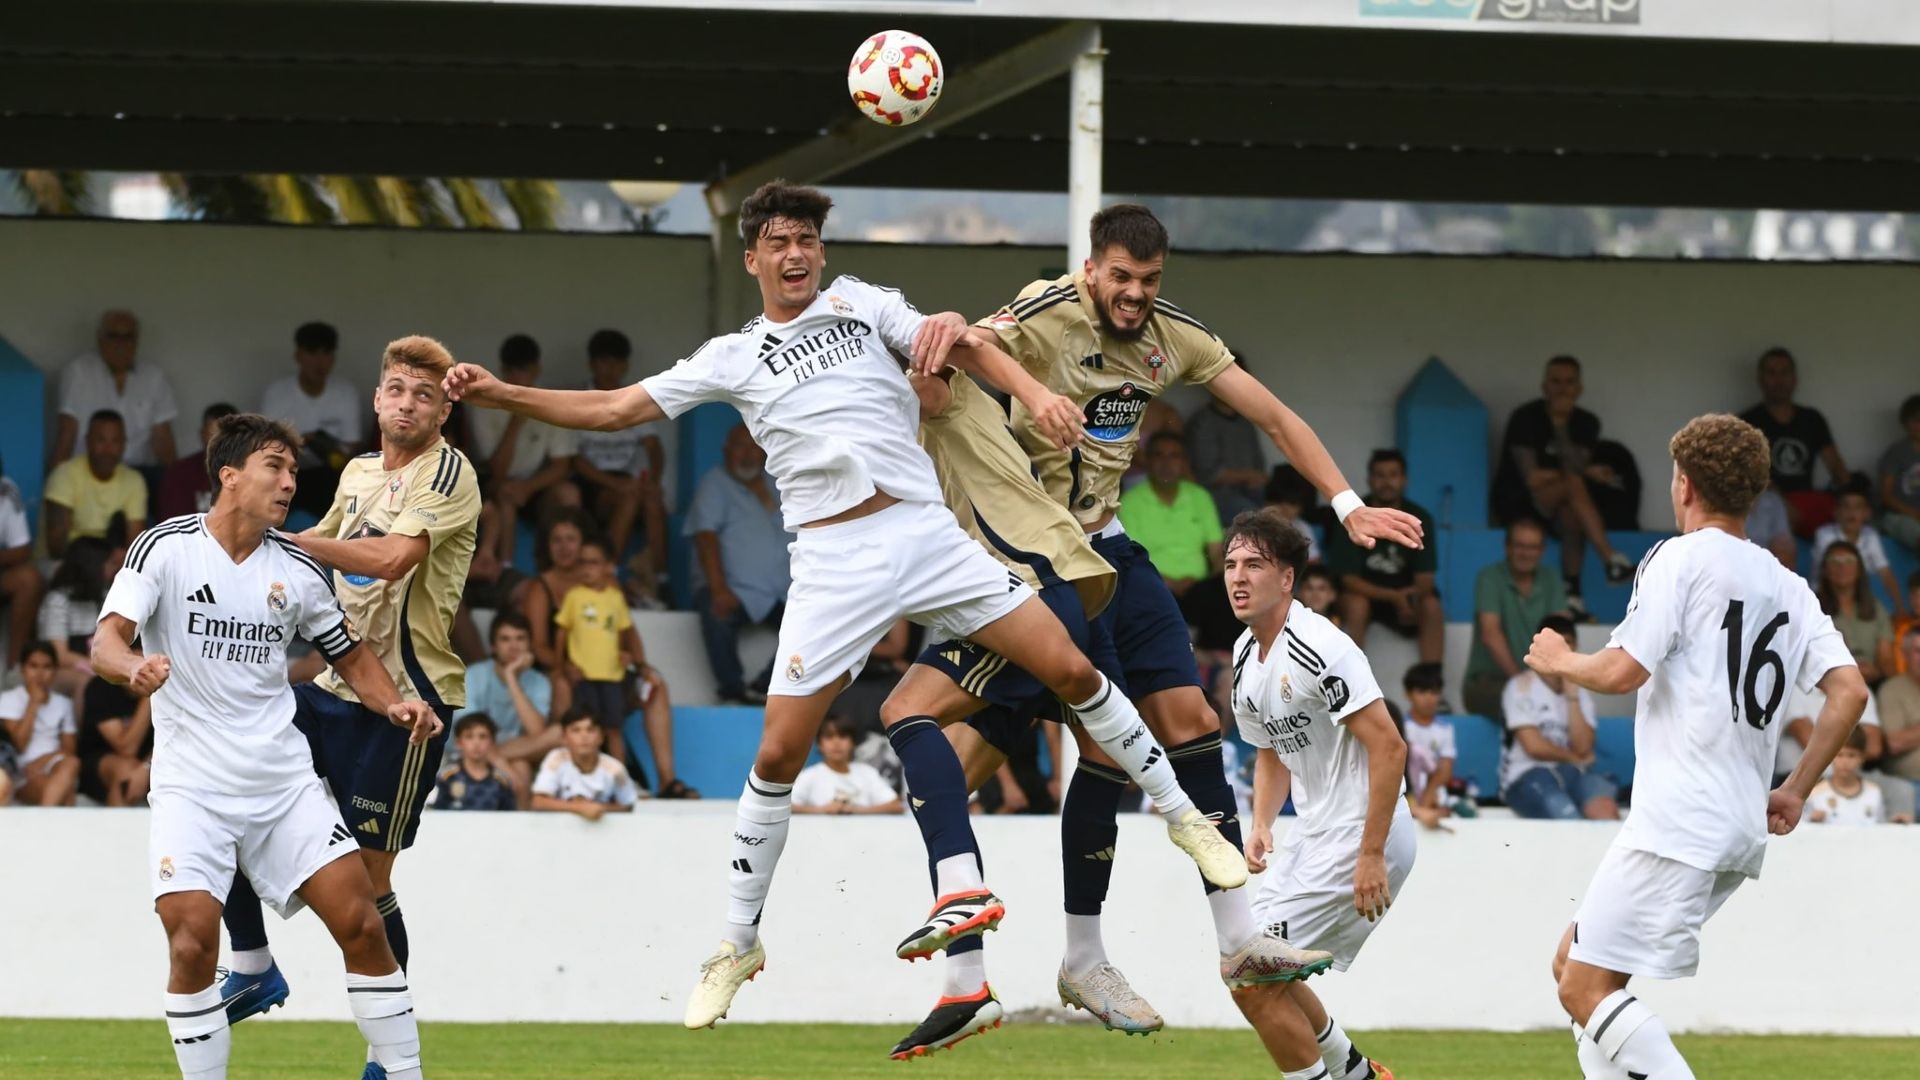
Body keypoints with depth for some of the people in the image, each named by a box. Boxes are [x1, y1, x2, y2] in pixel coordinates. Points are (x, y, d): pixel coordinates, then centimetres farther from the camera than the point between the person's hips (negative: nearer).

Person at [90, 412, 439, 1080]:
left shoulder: (296, 567, 5)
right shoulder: (167, 549, -6)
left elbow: (350, 656, 18)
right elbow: (106, 642, -15)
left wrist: (396, 707, -1)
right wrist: (134, 667, -38)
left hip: (284, 780, 3)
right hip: (192, 786, -3)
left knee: (361, 922, -6)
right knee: (192, 942, -18)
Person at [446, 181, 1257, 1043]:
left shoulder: (863, 305, 11)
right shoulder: (733, 358, 11)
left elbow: (959, 344, -1)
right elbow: (617, 409, 11)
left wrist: (1035, 393, -20)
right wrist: (500, 395, 2)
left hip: (926, 533, 0)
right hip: (833, 562, 0)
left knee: (1070, 669, -5)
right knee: (779, 753, -5)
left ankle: (1183, 815, 13)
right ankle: (738, 942, 10)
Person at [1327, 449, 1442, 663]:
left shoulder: (1419, 519, -7)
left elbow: (1425, 579, -9)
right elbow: (1347, 579, -18)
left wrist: (1413, 596, -34)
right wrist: (1394, 596, -31)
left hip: (1405, 592, 2)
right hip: (1362, 592, -2)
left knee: (1432, 606, -26)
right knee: (1355, 605, -34)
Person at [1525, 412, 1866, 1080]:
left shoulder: (1681, 559, -6)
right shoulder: (1786, 586, 16)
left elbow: (1621, 672, -14)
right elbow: (1849, 691, 7)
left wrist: (1559, 660, 7)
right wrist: (1796, 791, 15)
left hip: (1680, 821, -9)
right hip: (1743, 826, 9)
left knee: (1587, 992, -11)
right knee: (1574, 963, 17)